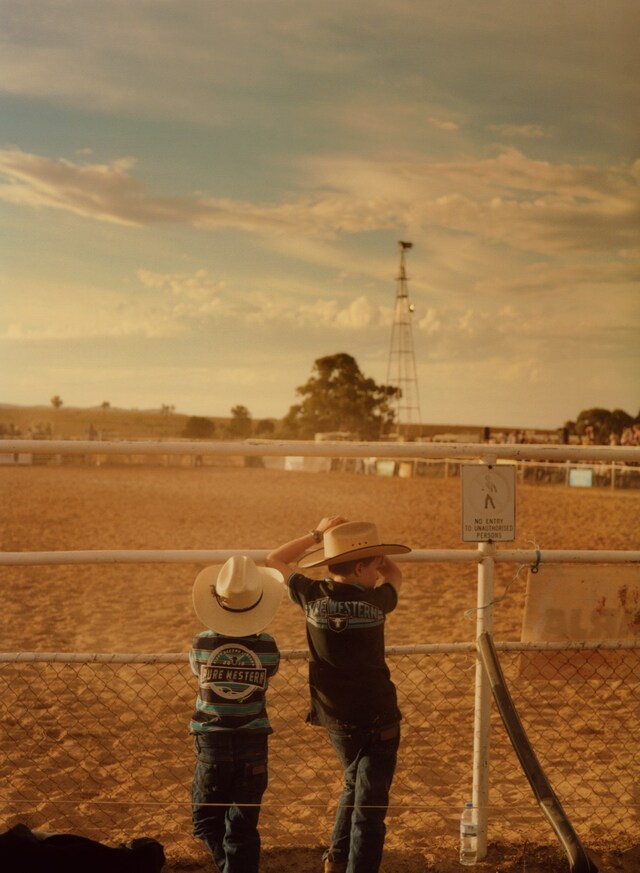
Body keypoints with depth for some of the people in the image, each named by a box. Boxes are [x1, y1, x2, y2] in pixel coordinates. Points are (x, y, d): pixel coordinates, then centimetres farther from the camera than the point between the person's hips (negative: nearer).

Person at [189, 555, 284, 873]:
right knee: (243, 827, 12)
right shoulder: (267, 646, -11)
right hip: (253, 745, 1)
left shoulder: (201, 644, -11)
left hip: (211, 745, -1)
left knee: (207, 822, 18)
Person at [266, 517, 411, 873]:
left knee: (355, 783, 28)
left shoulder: (313, 596, -9)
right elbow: (395, 574, 11)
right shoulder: (376, 601, -14)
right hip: (378, 717, -4)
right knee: (370, 804, 4)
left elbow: (275, 560, 9)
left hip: (336, 719, 4)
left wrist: (318, 534, 11)